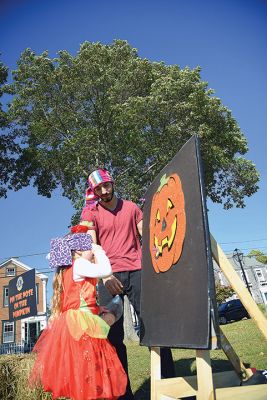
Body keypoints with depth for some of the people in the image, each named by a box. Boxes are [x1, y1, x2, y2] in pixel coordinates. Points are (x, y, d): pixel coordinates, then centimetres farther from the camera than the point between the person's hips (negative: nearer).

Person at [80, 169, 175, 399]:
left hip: (136, 272, 1)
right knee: (113, 334, -2)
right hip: (109, 276, -1)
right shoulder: (90, 214, 8)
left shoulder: (131, 207, 15)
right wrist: (104, 275, -18)